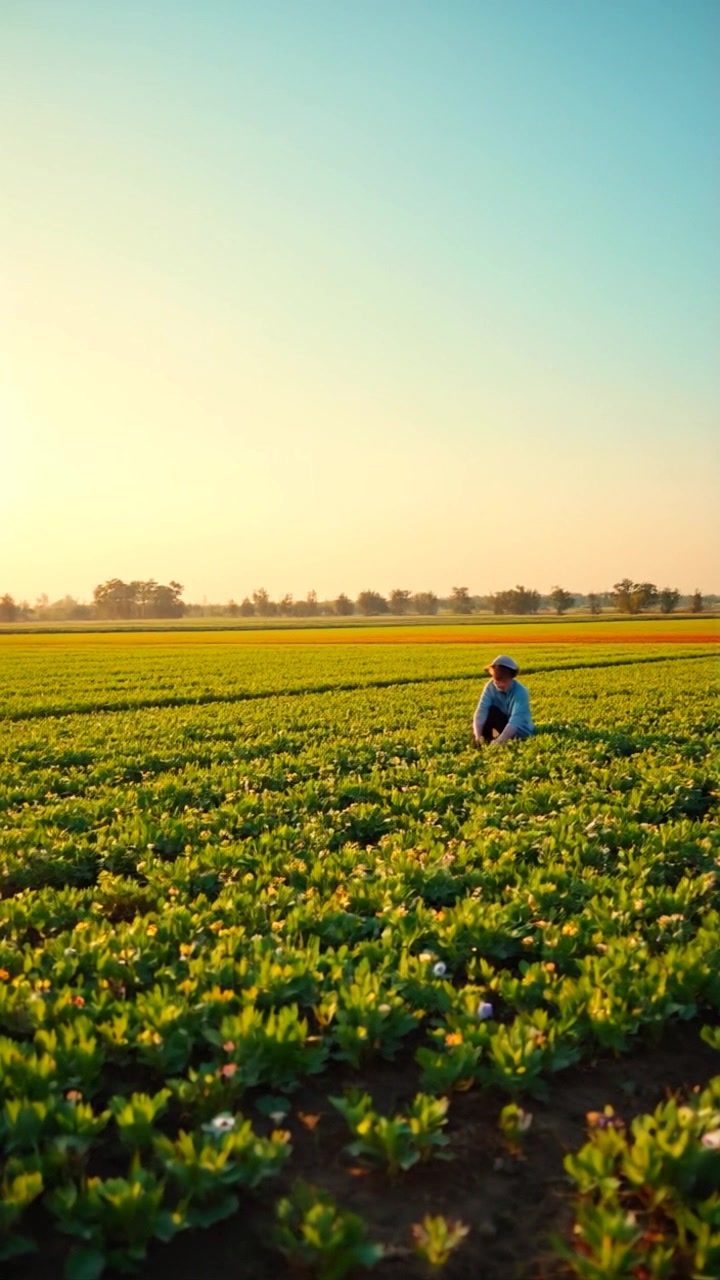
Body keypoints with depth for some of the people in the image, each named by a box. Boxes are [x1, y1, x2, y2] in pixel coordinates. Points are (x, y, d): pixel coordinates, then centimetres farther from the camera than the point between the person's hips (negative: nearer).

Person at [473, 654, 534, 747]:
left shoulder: (520, 692, -26)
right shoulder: (490, 687, -15)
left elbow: (515, 721, -38)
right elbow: (481, 711, -26)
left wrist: (499, 741, -52)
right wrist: (478, 736, -43)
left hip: (521, 732, -4)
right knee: (490, 711, -24)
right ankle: (486, 742, -13)